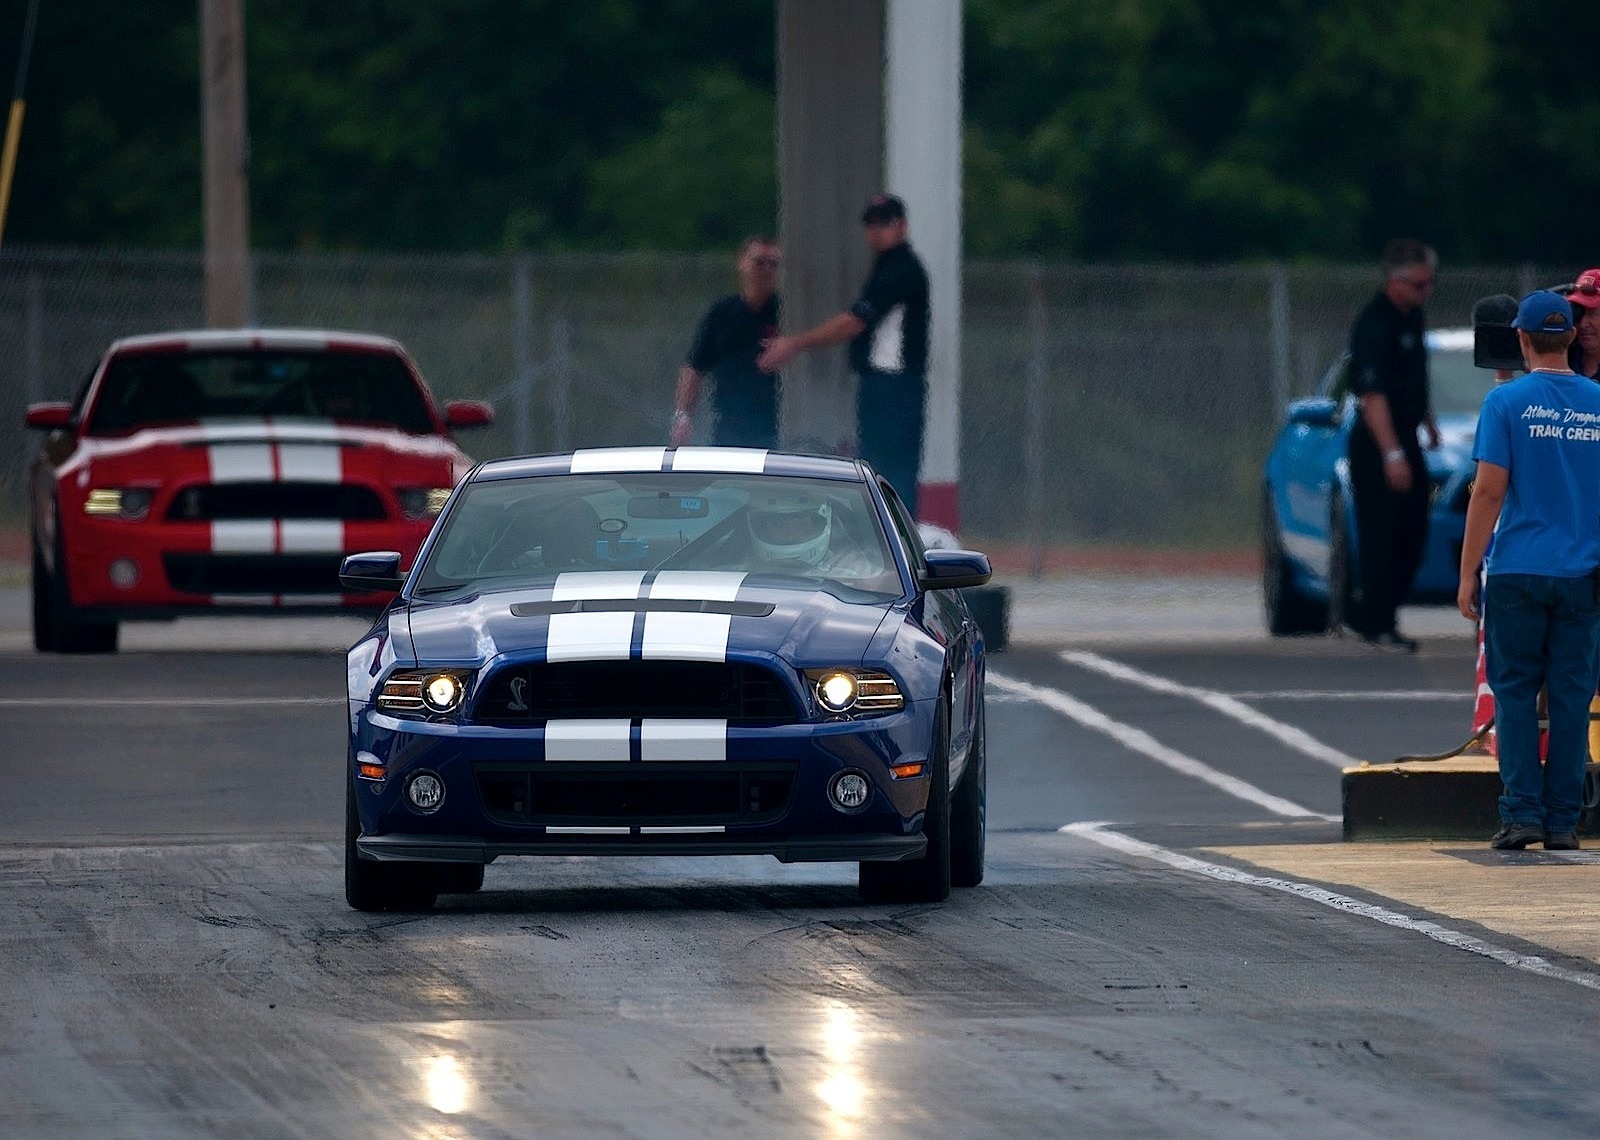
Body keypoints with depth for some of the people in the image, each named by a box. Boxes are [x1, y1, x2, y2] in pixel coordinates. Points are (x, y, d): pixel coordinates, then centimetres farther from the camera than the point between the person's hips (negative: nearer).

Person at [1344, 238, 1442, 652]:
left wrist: (1429, 423, 29)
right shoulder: (1374, 326, -19)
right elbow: (1372, 396, -23)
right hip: (1377, 444, -9)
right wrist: (1392, 454, -26)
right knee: (1382, 536, -6)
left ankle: (1370, 616, 19)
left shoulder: (1412, 315, 10)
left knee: (1412, 533, 10)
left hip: (1406, 438, 9)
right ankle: (1375, 623, 0)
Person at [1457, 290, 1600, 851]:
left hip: (1517, 573, -3)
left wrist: (1467, 573, -4)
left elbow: (1489, 492, -8)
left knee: (1515, 693, 3)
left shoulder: (1507, 402, -5)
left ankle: (1522, 811, -4)